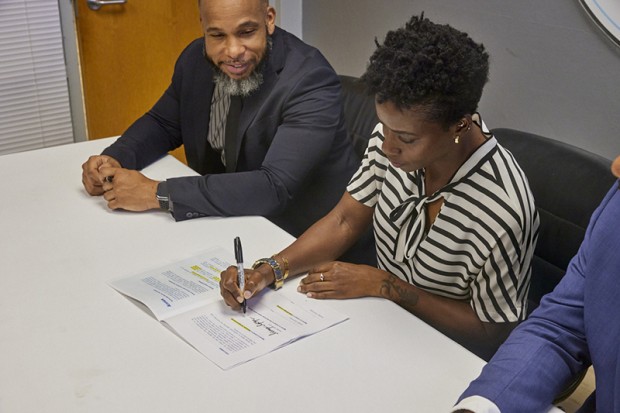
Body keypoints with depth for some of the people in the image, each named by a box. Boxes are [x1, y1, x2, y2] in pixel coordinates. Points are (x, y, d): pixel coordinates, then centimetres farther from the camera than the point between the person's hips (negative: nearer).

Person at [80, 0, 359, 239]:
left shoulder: (312, 81, -26)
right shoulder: (196, 59, -5)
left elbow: (274, 188, -35)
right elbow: (163, 123, 11)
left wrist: (157, 193, -33)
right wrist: (115, 159, -11)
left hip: (300, 235, -6)